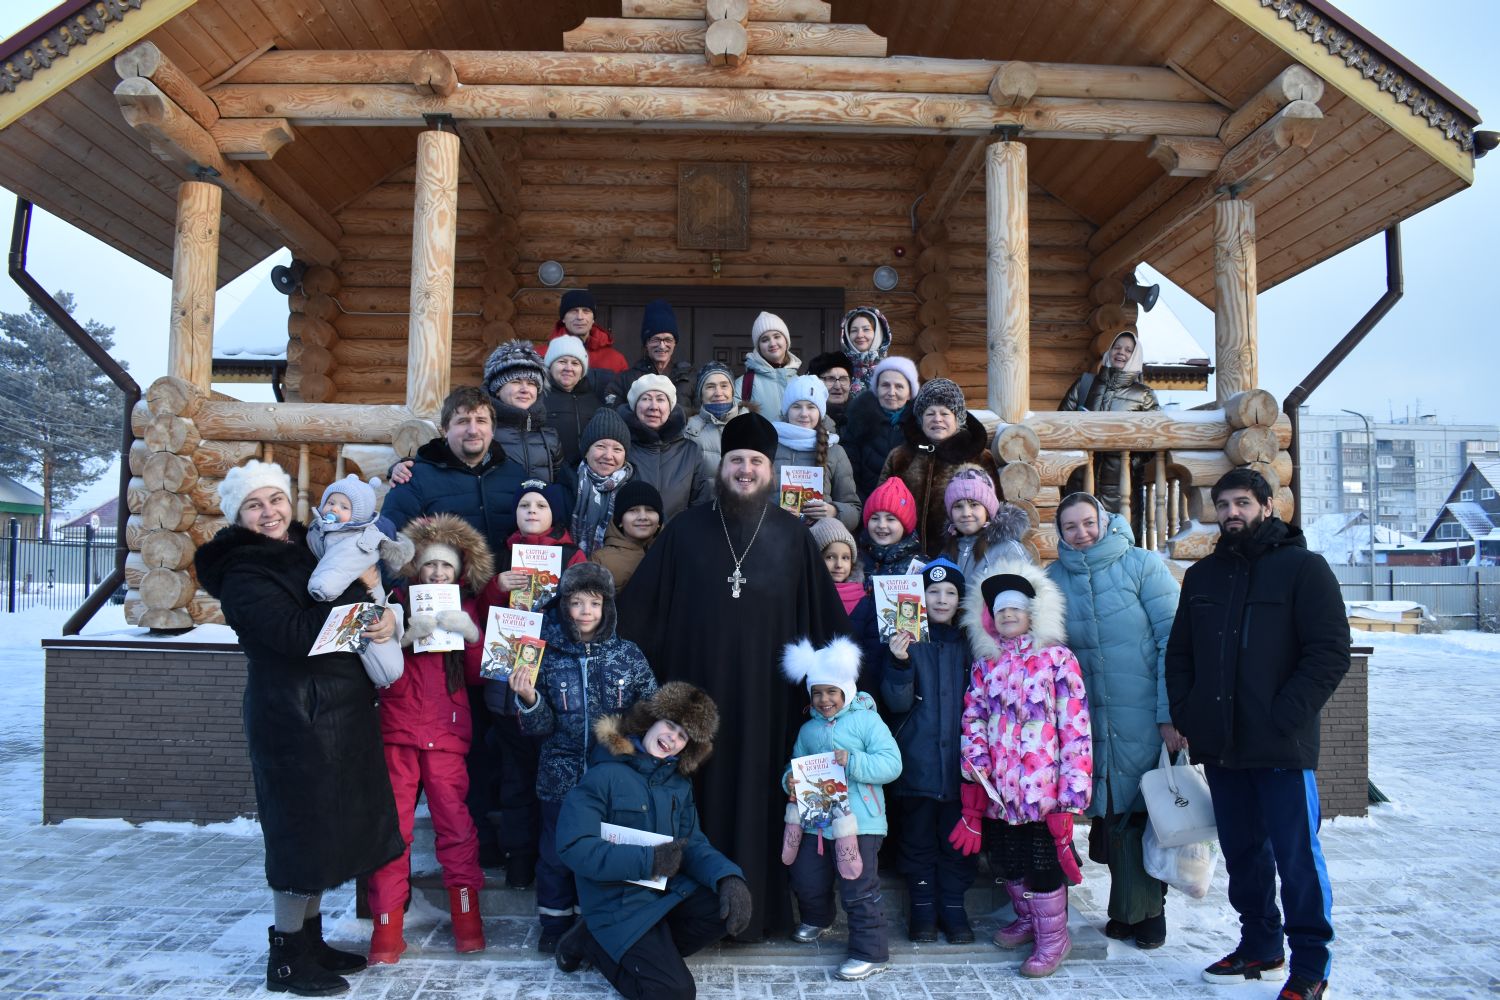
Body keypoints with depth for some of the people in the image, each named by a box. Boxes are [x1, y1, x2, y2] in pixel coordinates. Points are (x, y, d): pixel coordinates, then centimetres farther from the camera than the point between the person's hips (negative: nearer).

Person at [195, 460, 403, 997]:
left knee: (327, 829, 15)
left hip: (340, 711, 8)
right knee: (301, 831, 0)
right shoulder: (243, 576, -11)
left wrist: (386, 617, -14)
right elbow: (298, 635, -25)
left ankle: (312, 941, 30)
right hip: (292, 717, -8)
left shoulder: (307, 550, 11)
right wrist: (360, 590, -19)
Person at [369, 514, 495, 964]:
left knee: (456, 822, -2)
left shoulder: (465, 609, 10)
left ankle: (467, 916, 13)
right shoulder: (398, 602, 6)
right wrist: (405, 636, -18)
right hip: (397, 730, -1)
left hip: (448, 733, 1)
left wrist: (473, 635, -11)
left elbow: (476, 677, 6)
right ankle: (387, 926, 7)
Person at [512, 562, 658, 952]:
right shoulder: (548, 655, -2)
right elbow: (541, 728, -1)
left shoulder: (628, 654, -2)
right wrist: (528, 699, -19)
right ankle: (555, 924, 33)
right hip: (561, 777, 0)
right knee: (557, 853, 12)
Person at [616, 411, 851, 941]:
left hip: (765, 691, 0)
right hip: (698, 686, 0)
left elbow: (824, 614, 3)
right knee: (701, 792, 7)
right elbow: (641, 605, 2)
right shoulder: (685, 529, 3)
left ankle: (758, 907, 24)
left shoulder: (792, 534, 3)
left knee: (757, 793, 8)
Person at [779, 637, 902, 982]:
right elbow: (795, 765, 15)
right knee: (806, 881, 18)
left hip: (858, 823, -6)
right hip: (815, 821, 6)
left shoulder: (867, 720, -7)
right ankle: (817, 920, 48)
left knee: (859, 891, -4)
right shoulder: (808, 729, 12)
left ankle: (870, 953, 10)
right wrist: (790, 781, -8)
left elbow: (891, 764, -15)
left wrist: (852, 761, -27)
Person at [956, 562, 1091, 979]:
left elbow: (1075, 724, -9)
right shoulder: (985, 666, 9)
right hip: (1001, 787, 5)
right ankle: (1027, 919, 38)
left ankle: (1053, 937, 20)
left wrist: (1072, 786, -13)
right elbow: (973, 721, 7)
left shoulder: (1057, 658, -5)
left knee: (1044, 861, 2)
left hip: (1042, 785, -5)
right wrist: (975, 776, -3)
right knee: (1011, 860, 16)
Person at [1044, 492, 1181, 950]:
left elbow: (1173, 640, -8)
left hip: (1145, 716, -3)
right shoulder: (1054, 578, 5)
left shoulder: (1142, 564, -4)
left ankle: (1148, 911, 24)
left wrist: (1171, 712, -12)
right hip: (1092, 718, 3)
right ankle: (1128, 909, 24)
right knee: (1111, 811, 7)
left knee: (1146, 807, 5)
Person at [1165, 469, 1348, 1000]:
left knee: (1296, 855, 2)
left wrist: (1283, 718, -16)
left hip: (1281, 747, -5)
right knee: (1242, 851, 14)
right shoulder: (1201, 576, 13)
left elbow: (1329, 653, -10)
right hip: (1219, 746, 5)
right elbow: (1179, 652, 17)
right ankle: (1259, 945, 29)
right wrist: (1184, 713, 4)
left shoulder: (1303, 567, -3)